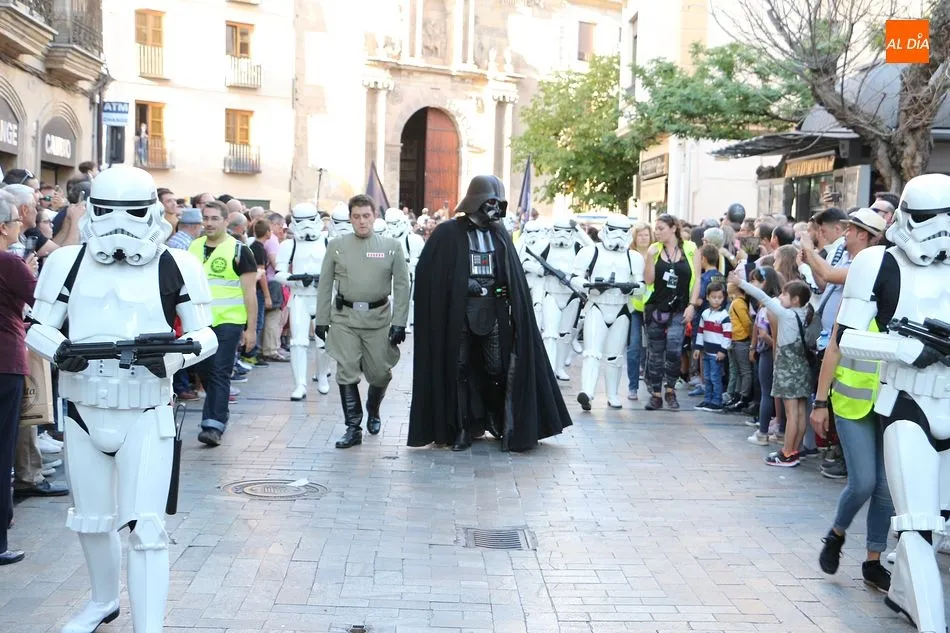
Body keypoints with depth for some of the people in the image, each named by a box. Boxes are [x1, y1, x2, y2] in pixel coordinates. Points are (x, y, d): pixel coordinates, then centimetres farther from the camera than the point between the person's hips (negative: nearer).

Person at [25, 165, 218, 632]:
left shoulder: (175, 267, -5)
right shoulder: (68, 263, 2)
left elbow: (205, 334, -1)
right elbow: (38, 326, 5)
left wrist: (170, 357, -22)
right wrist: (58, 350, -18)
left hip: (146, 414, -3)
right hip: (84, 410, 4)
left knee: (145, 526, -8)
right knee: (91, 520, 19)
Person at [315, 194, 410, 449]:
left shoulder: (392, 246, 1)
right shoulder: (336, 245, 3)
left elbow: (402, 286, 0)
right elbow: (325, 285, 6)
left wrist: (399, 322, -6)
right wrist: (321, 320, 3)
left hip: (378, 317, 0)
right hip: (344, 317, 0)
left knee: (380, 373, 6)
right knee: (346, 373, -1)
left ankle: (373, 412, 36)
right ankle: (353, 428, 8)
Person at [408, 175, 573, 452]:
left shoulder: (500, 234, 10)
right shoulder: (447, 234, -1)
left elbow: (513, 278, 14)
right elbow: (429, 275, -3)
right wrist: (466, 286, -10)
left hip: (493, 312, 2)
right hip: (458, 313, -2)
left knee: (499, 369, -1)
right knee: (460, 371, 2)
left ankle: (508, 427, 10)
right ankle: (463, 429, 11)